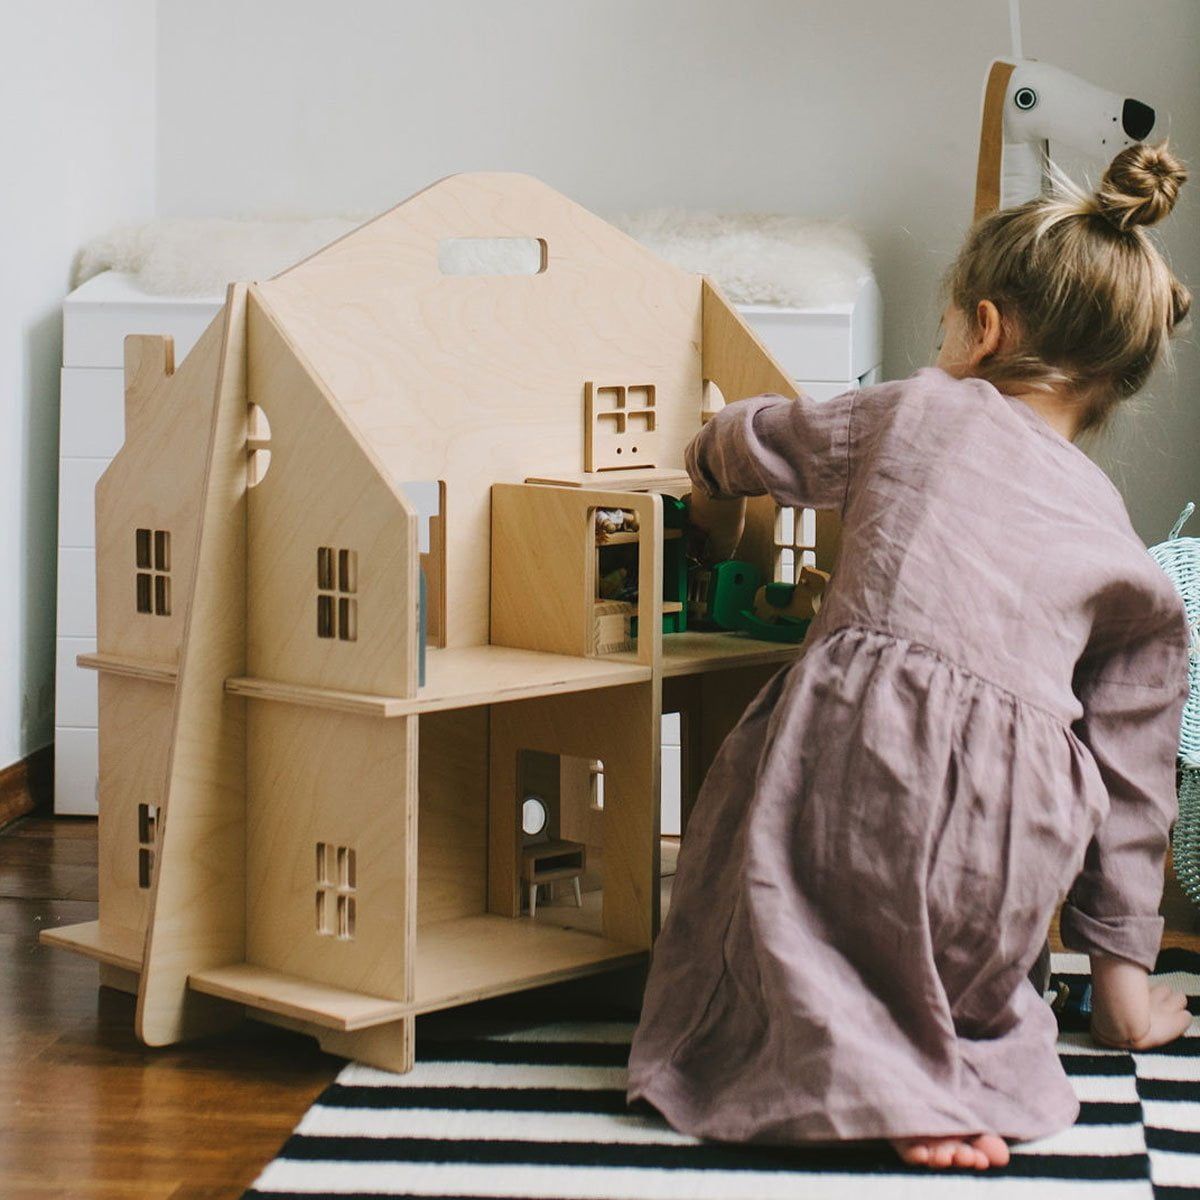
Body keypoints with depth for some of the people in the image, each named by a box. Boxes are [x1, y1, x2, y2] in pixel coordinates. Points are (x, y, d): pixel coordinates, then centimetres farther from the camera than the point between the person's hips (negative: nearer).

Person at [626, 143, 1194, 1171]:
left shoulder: (916, 413, 12)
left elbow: (737, 444, 29)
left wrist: (716, 515, 54)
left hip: (849, 770, -3)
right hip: (995, 875, 3)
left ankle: (862, 1058, -1)